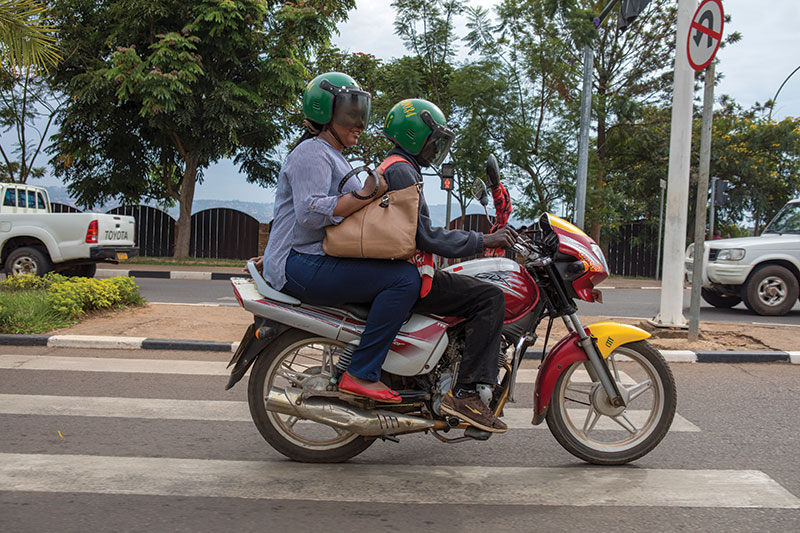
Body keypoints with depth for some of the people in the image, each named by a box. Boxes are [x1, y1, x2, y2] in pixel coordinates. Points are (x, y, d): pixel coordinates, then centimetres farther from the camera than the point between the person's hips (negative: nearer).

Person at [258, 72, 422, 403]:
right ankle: (361, 375, -20)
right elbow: (310, 212, -25)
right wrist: (365, 195, -28)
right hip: (301, 264, -11)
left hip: (323, 261, 11)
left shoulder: (334, 157, 26)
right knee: (405, 278, -21)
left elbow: (350, 216, 29)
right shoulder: (312, 153, -8)